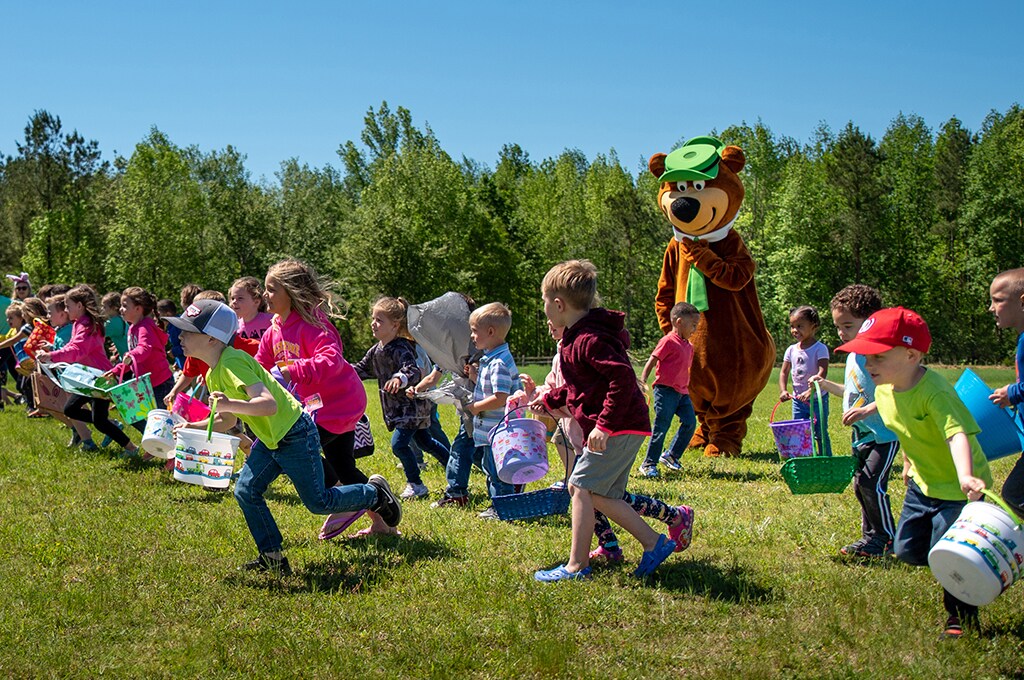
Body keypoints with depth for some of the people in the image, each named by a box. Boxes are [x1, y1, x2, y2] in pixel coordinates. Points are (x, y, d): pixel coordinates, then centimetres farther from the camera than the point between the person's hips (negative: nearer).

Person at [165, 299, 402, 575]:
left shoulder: (232, 363, -25)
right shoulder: (213, 375, 6)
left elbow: (268, 404, -36)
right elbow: (227, 421, 15)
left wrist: (231, 404, -48)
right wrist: (193, 427, 0)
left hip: (295, 436, -9)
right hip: (270, 440, 9)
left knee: (319, 502, 1)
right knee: (246, 492, 0)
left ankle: (375, 493, 24)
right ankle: (272, 557, 8)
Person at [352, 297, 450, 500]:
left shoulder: (401, 349, -24)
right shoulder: (376, 350, 4)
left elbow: (414, 372, -39)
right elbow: (362, 369, 16)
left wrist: (400, 379, -60)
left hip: (412, 407, -9)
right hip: (397, 408, 9)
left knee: (399, 443, -13)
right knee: (425, 441, 18)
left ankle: (416, 485, 0)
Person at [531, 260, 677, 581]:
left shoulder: (590, 340, -18)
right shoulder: (576, 338, 16)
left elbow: (623, 378, -28)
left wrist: (604, 425, -28)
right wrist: (550, 400, 26)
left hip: (618, 429, -11)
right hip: (622, 429, 11)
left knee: (583, 487, -8)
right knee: (603, 494, 12)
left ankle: (577, 565, -4)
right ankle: (654, 543, 15)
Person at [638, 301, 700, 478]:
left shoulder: (688, 346, 16)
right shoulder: (668, 341, -9)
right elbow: (651, 362, -13)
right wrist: (642, 381, -21)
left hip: (681, 392, 8)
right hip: (666, 390, -8)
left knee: (690, 422, 1)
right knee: (661, 427, -7)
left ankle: (671, 456, 17)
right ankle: (649, 463, 2)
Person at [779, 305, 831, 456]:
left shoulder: (820, 348, -11)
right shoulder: (791, 350, 7)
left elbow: (822, 372, -21)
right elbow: (784, 372, 11)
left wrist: (810, 391, -32)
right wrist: (783, 390, -6)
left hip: (817, 399, -6)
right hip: (798, 400, 6)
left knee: (820, 434, -3)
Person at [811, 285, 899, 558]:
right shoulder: (852, 355, 12)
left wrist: (867, 410, -34)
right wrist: (826, 384, 15)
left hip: (884, 435, -10)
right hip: (860, 436, 10)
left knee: (872, 483, -13)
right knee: (860, 485, 12)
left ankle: (887, 538, -2)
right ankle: (871, 536, 23)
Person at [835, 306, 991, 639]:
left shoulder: (934, 392, -31)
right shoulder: (884, 391, -5)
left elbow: (957, 433, -46)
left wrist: (966, 476, -61)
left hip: (958, 487, -8)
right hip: (923, 484, 8)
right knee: (906, 550, 9)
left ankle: (961, 617, 18)